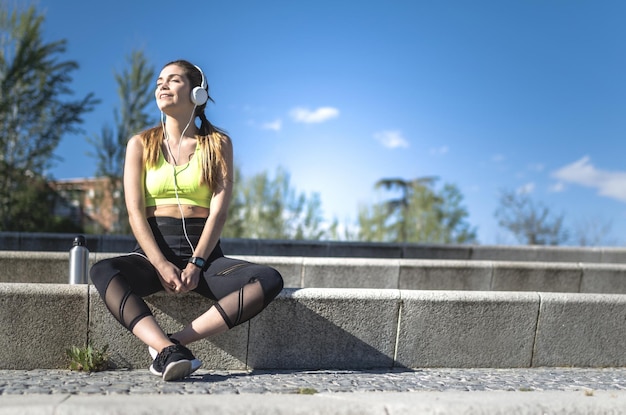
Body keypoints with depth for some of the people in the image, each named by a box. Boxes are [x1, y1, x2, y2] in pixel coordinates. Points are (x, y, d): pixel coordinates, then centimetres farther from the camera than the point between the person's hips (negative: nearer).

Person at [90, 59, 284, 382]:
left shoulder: (218, 144, 8)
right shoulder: (141, 144, 10)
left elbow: (218, 210, -2)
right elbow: (135, 211, -1)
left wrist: (196, 263, -16)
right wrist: (161, 264, -16)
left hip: (205, 252, 0)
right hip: (154, 251, 0)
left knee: (269, 280, -28)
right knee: (102, 271, -32)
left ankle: (173, 343, -31)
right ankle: (169, 351, -43)